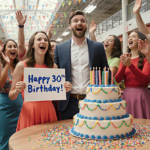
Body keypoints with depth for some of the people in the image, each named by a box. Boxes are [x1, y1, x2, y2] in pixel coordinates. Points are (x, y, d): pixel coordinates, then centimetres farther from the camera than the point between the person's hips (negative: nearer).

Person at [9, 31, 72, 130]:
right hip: (29, 111, -2)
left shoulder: (53, 66, 5)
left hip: (48, 111, 3)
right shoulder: (22, 66, -4)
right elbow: (11, 96, 3)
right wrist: (17, 90, -17)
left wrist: (65, 88, -2)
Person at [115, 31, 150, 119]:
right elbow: (117, 79, 4)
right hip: (127, 95, 4)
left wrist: (130, 65, -23)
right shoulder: (125, 58, 13)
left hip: (141, 95, -4)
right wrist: (123, 65, -11)